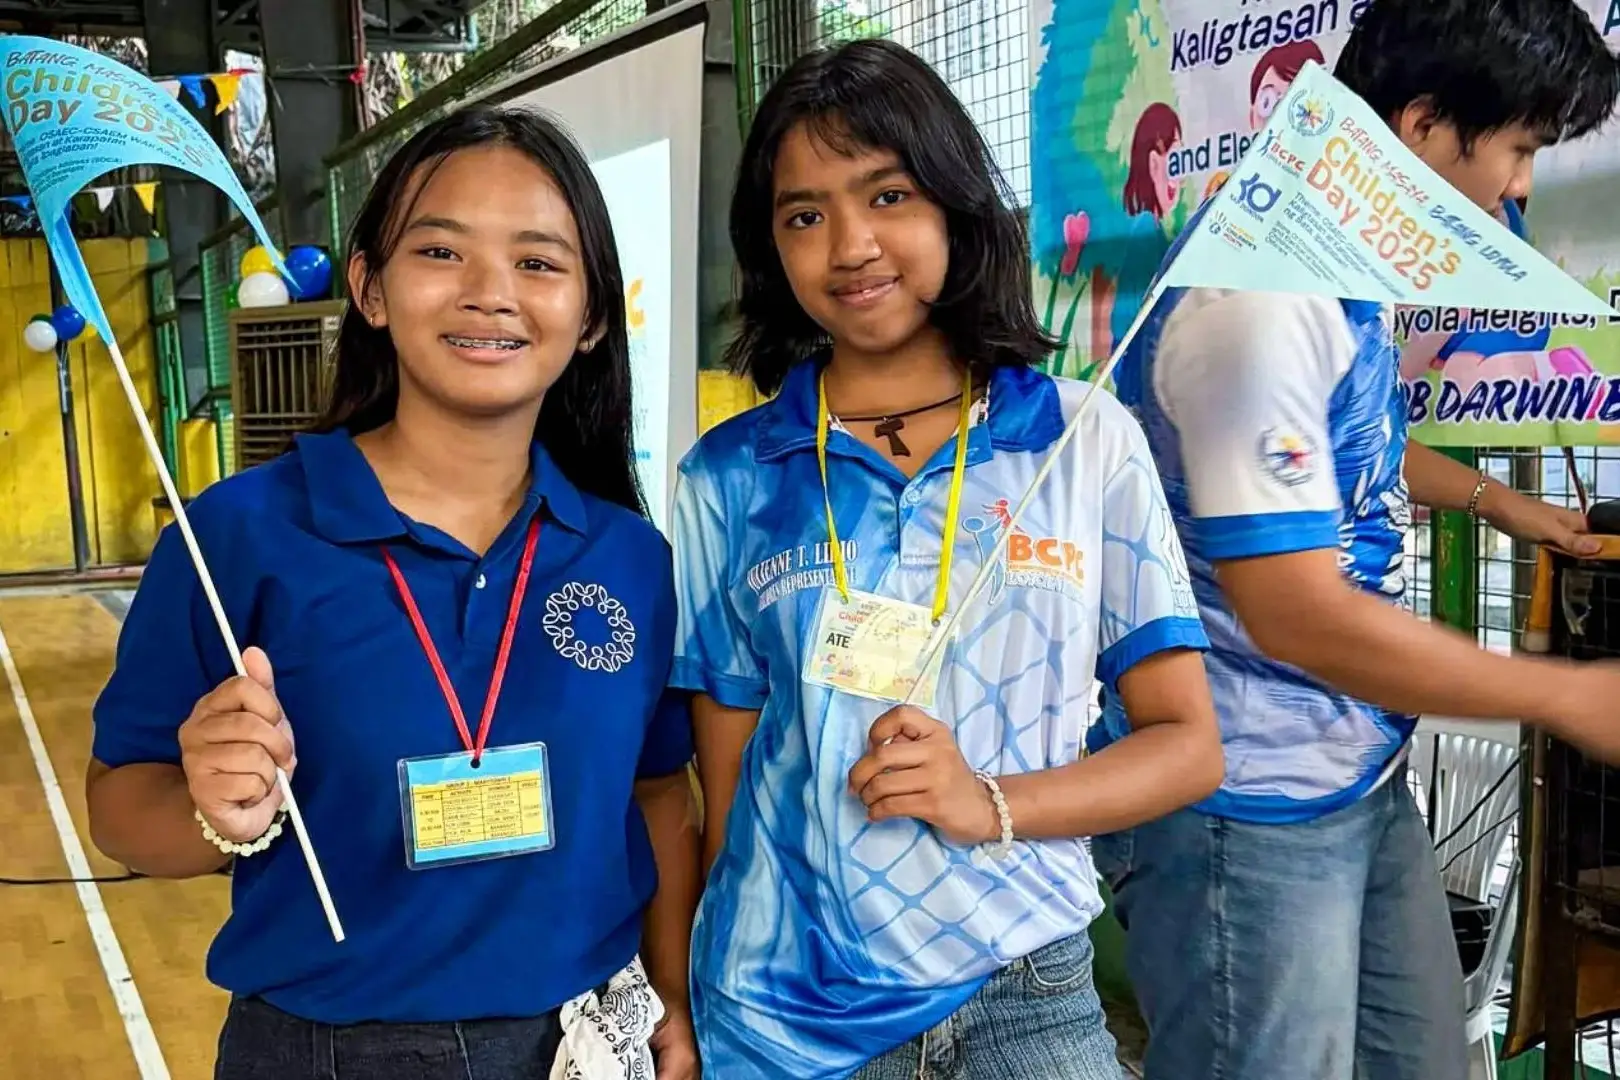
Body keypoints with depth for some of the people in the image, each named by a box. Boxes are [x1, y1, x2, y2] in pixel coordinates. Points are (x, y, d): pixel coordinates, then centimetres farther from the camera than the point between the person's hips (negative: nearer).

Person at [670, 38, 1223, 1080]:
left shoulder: (1090, 440, -4)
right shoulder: (728, 479, -3)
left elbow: (1188, 747, -2)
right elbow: (725, 778, 2)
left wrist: (991, 803, -16)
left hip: (1027, 995, -1)